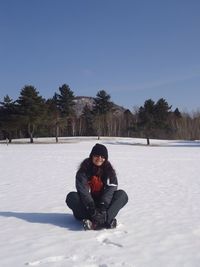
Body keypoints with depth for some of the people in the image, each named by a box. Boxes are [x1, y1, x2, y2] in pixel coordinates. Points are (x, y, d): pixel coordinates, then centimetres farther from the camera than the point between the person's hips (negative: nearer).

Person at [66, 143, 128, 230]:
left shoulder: (109, 171, -3)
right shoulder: (84, 171, -9)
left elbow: (110, 190, -15)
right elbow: (83, 190, -21)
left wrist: (102, 207, -31)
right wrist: (92, 208, -34)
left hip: (105, 204, 1)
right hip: (87, 204, -1)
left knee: (122, 194, -20)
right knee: (71, 197, -28)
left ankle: (104, 219, -43)